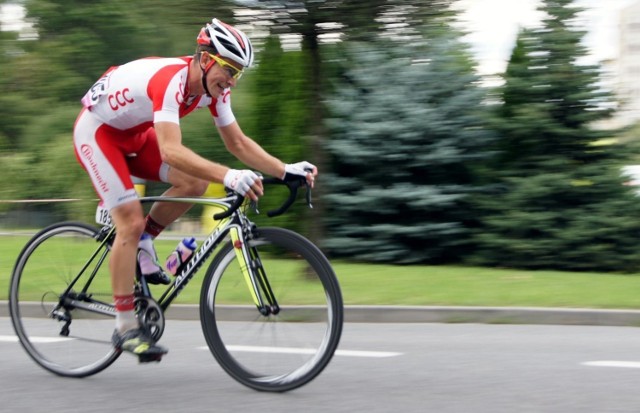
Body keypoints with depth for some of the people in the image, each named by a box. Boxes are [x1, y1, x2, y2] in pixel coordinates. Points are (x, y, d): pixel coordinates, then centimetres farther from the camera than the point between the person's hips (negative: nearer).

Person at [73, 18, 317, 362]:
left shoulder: (214, 89, -11)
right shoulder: (170, 81, -36)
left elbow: (238, 143, -3)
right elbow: (171, 151, -48)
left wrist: (284, 169, -17)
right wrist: (228, 176, -58)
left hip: (133, 134, 8)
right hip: (97, 130, -8)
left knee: (194, 182, -12)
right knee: (132, 222, -17)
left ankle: (142, 245, 8)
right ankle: (126, 328, -12)